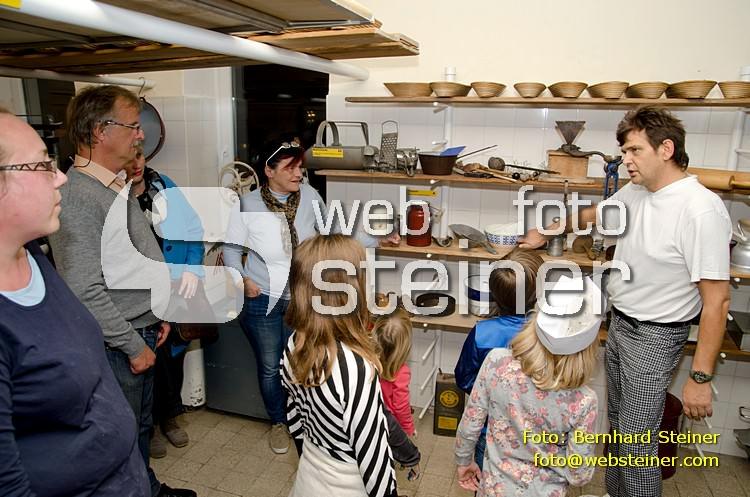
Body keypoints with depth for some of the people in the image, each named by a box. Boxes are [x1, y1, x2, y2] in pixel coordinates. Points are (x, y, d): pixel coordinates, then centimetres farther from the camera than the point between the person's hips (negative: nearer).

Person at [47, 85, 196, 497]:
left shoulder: (118, 185, 7)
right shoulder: (78, 197, -23)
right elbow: (85, 291, -25)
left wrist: (157, 313, 15)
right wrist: (132, 345, -17)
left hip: (141, 332, 9)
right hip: (116, 344, -9)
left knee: (142, 424, 24)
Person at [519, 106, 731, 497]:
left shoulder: (701, 210, -24)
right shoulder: (634, 192, 0)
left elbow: (716, 301, -23)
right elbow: (594, 214, 22)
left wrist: (701, 376, -22)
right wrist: (545, 233, 28)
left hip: (655, 336, -8)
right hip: (619, 322, 8)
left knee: (636, 440, -2)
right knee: (617, 425, 20)